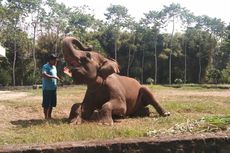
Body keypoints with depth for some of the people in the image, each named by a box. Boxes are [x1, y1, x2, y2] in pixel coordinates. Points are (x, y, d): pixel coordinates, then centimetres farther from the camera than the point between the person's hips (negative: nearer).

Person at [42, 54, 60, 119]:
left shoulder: (54, 67, 17)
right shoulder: (45, 66, -11)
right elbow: (44, 75, -27)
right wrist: (54, 77, -29)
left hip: (53, 88, 8)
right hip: (47, 88, -8)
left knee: (52, 103, 12)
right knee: (46, 104, -1)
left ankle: (49, 116, 23)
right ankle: (46, 117, 7)